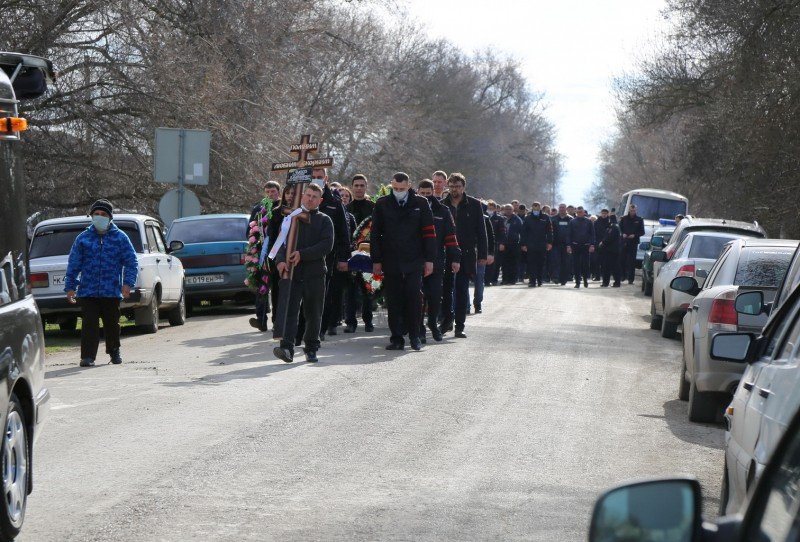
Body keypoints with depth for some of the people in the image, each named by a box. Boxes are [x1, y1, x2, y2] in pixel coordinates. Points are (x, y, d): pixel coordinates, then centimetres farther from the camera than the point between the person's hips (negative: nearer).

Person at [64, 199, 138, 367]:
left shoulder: (120, 237, 5)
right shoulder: (83, 238, 7)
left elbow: (132, 263, 4)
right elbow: (73, 264, 9)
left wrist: (127, 283, -8)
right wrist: (70, 286, 3)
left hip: (112, 291, 0)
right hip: (88, 292, 0)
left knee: (112, 324, 11)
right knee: (89, 325, -8)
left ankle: (114, 352, 30)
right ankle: (87, 356, -7)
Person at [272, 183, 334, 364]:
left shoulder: (324, 220, 8)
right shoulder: (291, 218, 13)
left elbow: (327, 245, -5)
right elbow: (282, 241, 7)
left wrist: (302, 254, -14)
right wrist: (281, 260, -13)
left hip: (315, 273, 0)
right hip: (293, 272, 0)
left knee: (314, 314, 6)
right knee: (290, 310, -12)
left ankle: (311, 349, 19)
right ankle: (287, 348, -21)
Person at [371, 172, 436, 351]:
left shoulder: (420, 204, 4)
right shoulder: (382, 205, 6)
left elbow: (429, 232, 5)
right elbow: (375, 234, 9)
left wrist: (429, 259, 1)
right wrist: (376, 260, 4)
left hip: (414, 262, -1)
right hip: (391, 262, 1)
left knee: (414, 296, -9)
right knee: (393, 301, 2)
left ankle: (414, 334, 3)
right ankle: (397, 338, 8)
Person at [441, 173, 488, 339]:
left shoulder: (474, 205, 2)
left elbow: (481, 231, 3)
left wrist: (483, 254, -2)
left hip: (466, 254, -1)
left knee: (462, 290, 1)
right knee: (446, 288, 1)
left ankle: (459, 326, 5)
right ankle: (447, 320, 18)